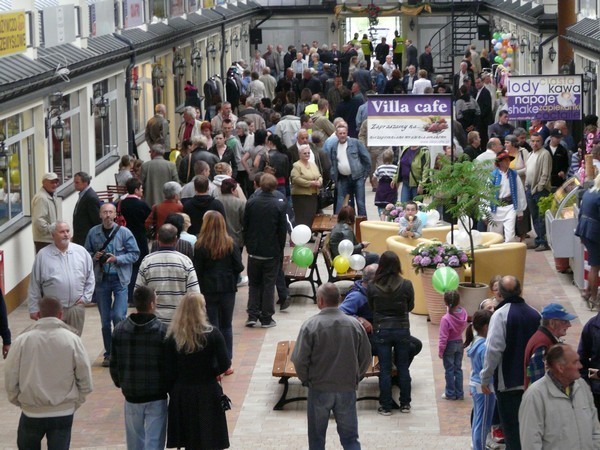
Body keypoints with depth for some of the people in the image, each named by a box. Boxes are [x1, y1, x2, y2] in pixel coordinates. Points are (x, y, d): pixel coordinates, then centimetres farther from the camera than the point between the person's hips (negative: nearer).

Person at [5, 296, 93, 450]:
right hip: (63, 413, 0)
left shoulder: (22, 341, -9)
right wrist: (75, 403, 11)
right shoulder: (72, 340, -9)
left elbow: (10, 379, -4)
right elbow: (85, 380, -5)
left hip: (31, 413, 0)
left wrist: (18, 401, 13)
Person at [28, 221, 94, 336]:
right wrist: (34, 308, 1)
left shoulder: (81, 251, 4)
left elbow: (90, 277, 12)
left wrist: (86, 298, 2)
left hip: (77, 306, 2)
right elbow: (34, 285, 1)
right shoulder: (43, 255, -3)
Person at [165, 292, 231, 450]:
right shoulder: (212, 334, -11)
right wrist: (211, 372, 6)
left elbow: (169, 371, -2)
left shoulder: (173, 337, -5)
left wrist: (172, 392, 9)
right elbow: (225, 364, -13)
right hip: (207, 393, -2)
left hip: (182, 394, 2)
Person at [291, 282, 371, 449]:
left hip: (319, 390, -2)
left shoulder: (310, 326, -13)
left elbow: (300, 360, -13)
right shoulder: (354, 325, -4)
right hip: (348, 390, 2)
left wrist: (306, 379, 5)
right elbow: (366, 358, 2)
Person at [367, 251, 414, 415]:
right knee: (403, 367, 14)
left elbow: (371, 307, 3)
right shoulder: (406, 285, -11)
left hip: (381, 331, -1)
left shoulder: (372, 287, -12)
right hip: (402, 330, 1)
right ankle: (405, 404, 21)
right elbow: (410, 306, 4)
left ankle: (386, 406, 11)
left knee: (385, 369, 7)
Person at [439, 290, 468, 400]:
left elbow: (443, 337, -20)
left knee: (449, 370, 8)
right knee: (458, 369, 14)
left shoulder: (446, 319, -26)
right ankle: (459, 393, 19)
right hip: (459, 343, 5)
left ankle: (450, 393, 16)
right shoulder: (463, 312, -12)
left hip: (449, 345, -5)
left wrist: (440, 350, -7)